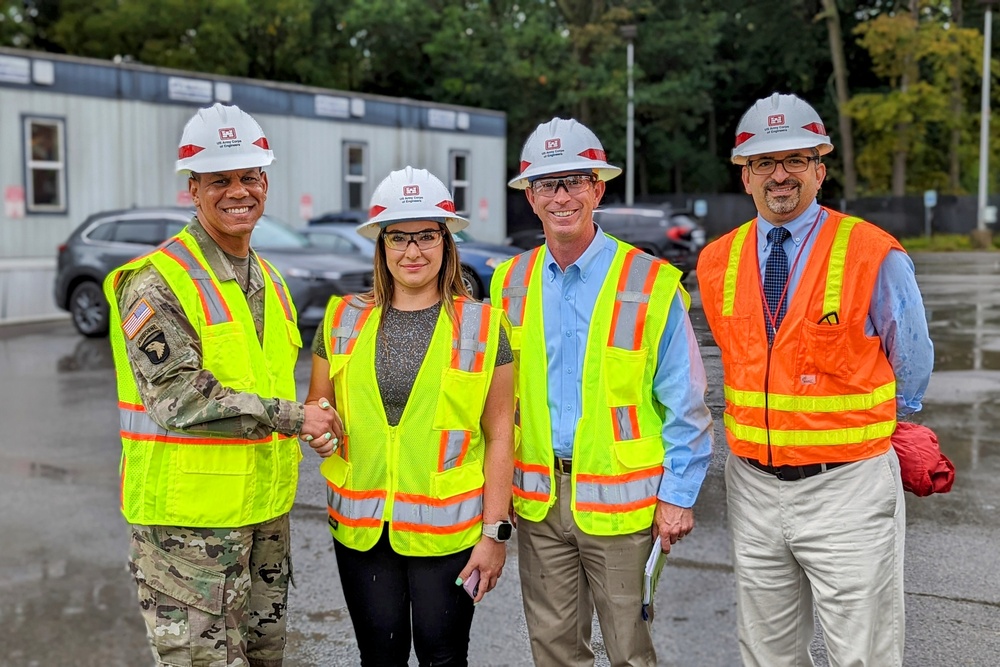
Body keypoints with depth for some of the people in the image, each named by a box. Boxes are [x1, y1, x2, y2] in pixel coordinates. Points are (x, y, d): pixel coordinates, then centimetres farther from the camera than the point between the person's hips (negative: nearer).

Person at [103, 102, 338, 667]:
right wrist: (291, 416, -17)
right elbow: (177, 398, -22)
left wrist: (307, 430, 10)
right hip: (189, 522, -8)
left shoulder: (269, 280, 12)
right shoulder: (157, 282, -14)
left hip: (268, 514, 8)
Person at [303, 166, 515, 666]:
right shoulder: (344, 319, 6)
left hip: (446, 529, -2)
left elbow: (499, 437, -1)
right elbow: (315, 407, 16)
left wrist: (495, 531, -6)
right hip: (361, 527, 2)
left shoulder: (481, 325, -1)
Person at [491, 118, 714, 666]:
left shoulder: (650, 283, -8)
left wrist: (678, 495, -7)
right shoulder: (510, 283, 5)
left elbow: (684, 402, -5)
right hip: (537, 497, 4)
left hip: (620, 498, -4)